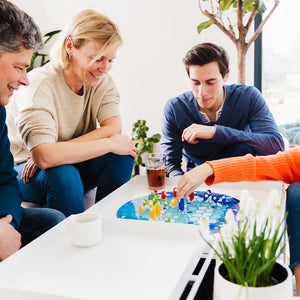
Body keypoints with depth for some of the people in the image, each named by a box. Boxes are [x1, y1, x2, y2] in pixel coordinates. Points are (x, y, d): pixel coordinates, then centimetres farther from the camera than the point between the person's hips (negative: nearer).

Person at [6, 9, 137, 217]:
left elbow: (114, 128, -20)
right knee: (63, 173, -36)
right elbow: (44, 157, -37)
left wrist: (58, 152, -31)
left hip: (74, 163, 5)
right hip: (28, 172, -5)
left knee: (123, 155, -20)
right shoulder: (39, 86, -25)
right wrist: (110, 143, -31)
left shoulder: (103, 81, -5)